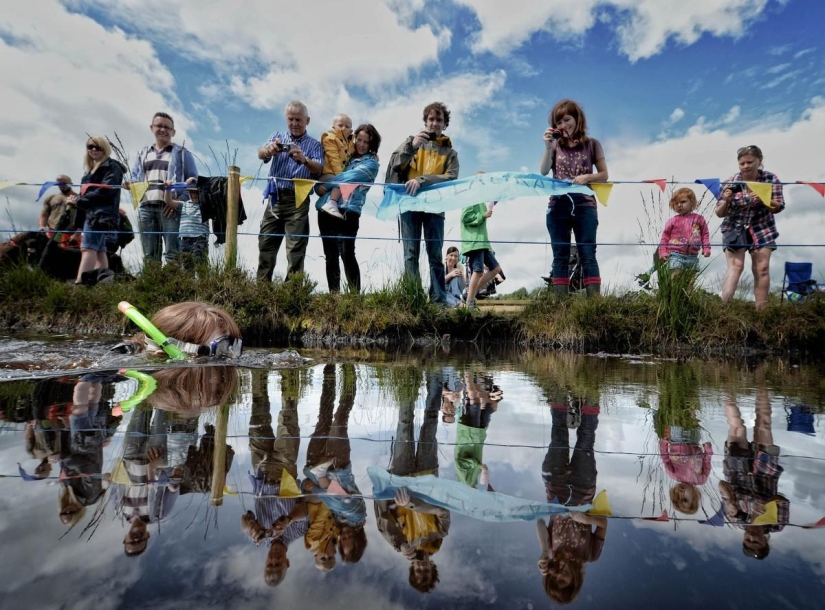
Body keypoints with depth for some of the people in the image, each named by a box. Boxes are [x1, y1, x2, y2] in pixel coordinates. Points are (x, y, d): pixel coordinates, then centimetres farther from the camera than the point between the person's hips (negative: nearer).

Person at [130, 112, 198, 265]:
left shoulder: (182, 153, 11)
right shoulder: (142, 153, 25)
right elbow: (134, 177, 26)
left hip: (170, 207, -5)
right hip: (146, 207, 5)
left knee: (172, 253, -13)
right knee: (149, 254, 2)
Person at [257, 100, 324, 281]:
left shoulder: (314, 145, 9)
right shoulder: (277, 137, 15)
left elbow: (318, 170, -9)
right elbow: (261, 154, -5)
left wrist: (304, 159, -31)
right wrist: (268, 150, -30)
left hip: (298, 201, -3)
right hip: (275, 198, 3)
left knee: (296, 248, -5)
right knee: (266, 244, 2)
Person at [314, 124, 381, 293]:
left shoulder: (371, 163, 5)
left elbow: (349, 177, -8)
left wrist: (325, 185, -3)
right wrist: (320, 186, -2)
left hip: (347, 211, -6)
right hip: (325, 209, 6)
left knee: (347, 254, -13)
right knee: (330, 255, 5)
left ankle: (355, 295, -10)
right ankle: (334, 294, 10)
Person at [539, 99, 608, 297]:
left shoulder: (591, 144, 8)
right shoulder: (556, 145, 10)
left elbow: (604, 175, 8)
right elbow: (544, 172, -4)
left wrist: (587, 177, -10)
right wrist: (548, 147, -14)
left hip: (585, 206, -1)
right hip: (558, 207, 1)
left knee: (587, 255, -4)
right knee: (560, 257, 2)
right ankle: (560, 301, 3)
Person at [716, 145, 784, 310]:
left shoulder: (771, 179, -5)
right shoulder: (731, 182, -9)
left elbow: (778, 207, -8)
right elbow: (719, 213, -7)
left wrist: (763, 199, -26)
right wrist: (726, 201, -27)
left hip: (762, 230, 2)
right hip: (735, 229, -2)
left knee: (762, 269, 0)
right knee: (735, 266, -18)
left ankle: (761, 311, 7)